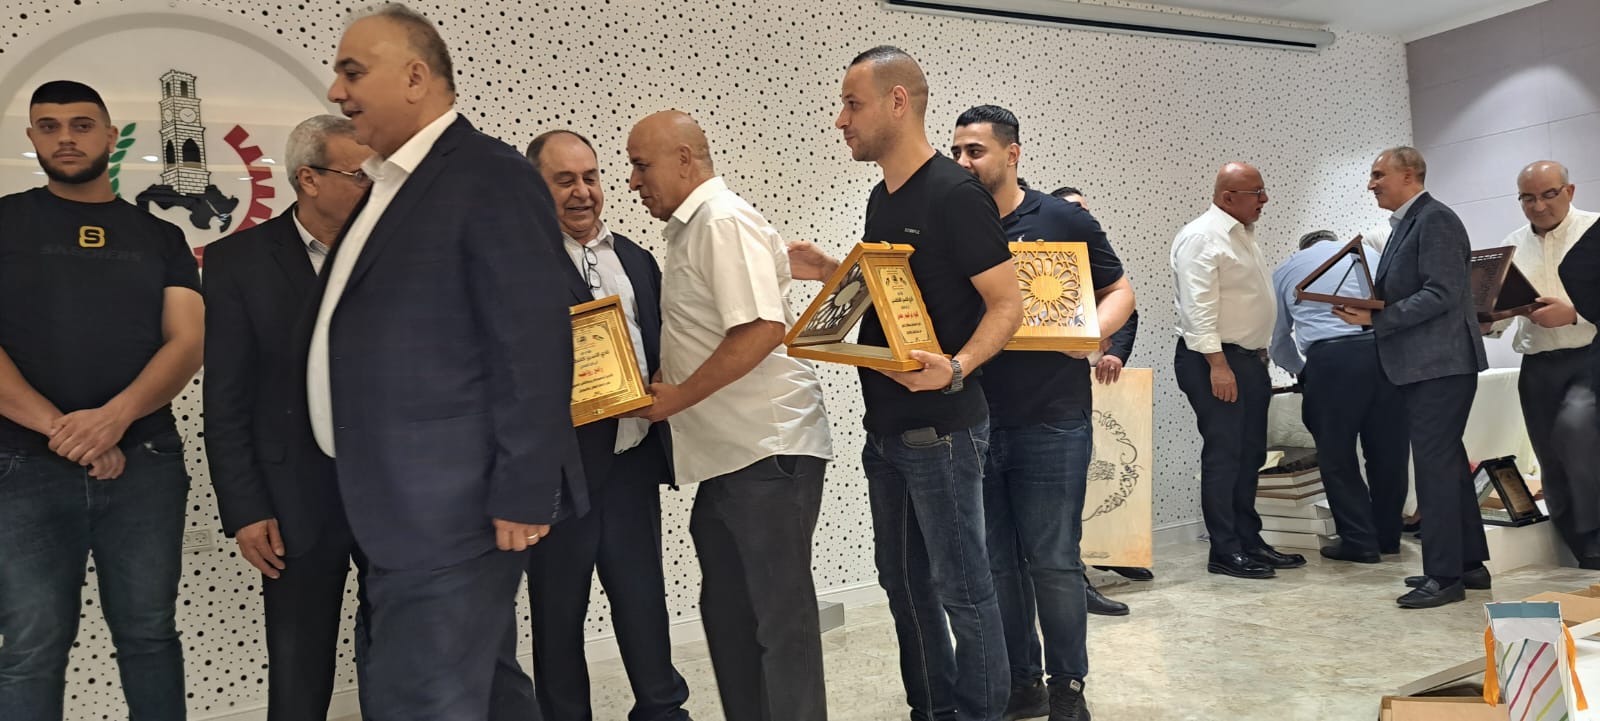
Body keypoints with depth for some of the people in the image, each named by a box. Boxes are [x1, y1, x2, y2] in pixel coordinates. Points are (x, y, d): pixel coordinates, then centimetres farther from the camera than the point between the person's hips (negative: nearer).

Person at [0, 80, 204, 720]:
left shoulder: (159, 237, 12)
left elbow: (188, 341, 1)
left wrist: (115, 416, -15)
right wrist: (57, 427, -14)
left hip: (146, 464, 1)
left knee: (149, 634, 7)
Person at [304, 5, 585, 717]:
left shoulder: (492, 177, -11)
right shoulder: (389, 186, 17)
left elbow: (533, 346, -18)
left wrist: (523, 493, -20)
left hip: (455, 507, -9)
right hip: (406, 508, 9)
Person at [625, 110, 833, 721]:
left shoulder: (725, 221, -12)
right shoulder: (690, 229, 17)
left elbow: (762, 328, -23)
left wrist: (678, 396, -15)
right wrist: (664, 389, 9)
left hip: (769, 451, -10)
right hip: (725, 457, 10)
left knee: (781, 617, -1)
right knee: (727, 613, 16)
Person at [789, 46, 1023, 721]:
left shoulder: (956, 194, -14)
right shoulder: (882, 197, 12)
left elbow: (1006, 303, -15)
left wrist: (956, 368, -31)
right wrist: (830, 273, 7)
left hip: (941, 428, -9)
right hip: (884, 427, 9)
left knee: (960, 584, 1)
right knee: (903, 581, 16)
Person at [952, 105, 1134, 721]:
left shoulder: (1065, 220, -1)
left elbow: (1119, 290, 5)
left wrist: (1092, 333, -14)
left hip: (1052, 421, -3)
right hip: (975, 422, 3)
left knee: (1053, 561, 2)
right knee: (995, 563, 9)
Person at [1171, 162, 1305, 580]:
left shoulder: (1243, 235, 18)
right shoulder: (1202, 238, -13)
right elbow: (1199, 306, -20)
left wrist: (1260, 356, 20)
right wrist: (1217, 364, -24)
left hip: (1249, 358, 10)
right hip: (1214, 360, -10)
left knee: (1250, 455, 12)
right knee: (1223, 455, -6)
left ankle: (1249, 542, 21)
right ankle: (1225, 552, 1)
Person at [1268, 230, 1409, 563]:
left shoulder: (1287, 269, 20)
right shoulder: (1369, 254, 25)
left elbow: (1278, 339, 27)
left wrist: (1300, 371, 43)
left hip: (1330, 359, -3)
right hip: (1384, 350, 3)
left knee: (1337, 454, 7)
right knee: (1387, 448, 13)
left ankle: (1359, 540, 8)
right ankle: (1387, 535, 24)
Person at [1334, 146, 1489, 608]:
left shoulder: (1435, 220, -12)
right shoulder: (1407, 224, 17)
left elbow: (1442, 294, -20)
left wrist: (1375, 318, -21)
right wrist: (1367, 312, 3)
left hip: (1439, 363, -10)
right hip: (1423, 363, 10)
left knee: (1435, 465, -7)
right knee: (1447, 461, 15)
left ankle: (1444, 575, 0)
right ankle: (1469, 562, 25)